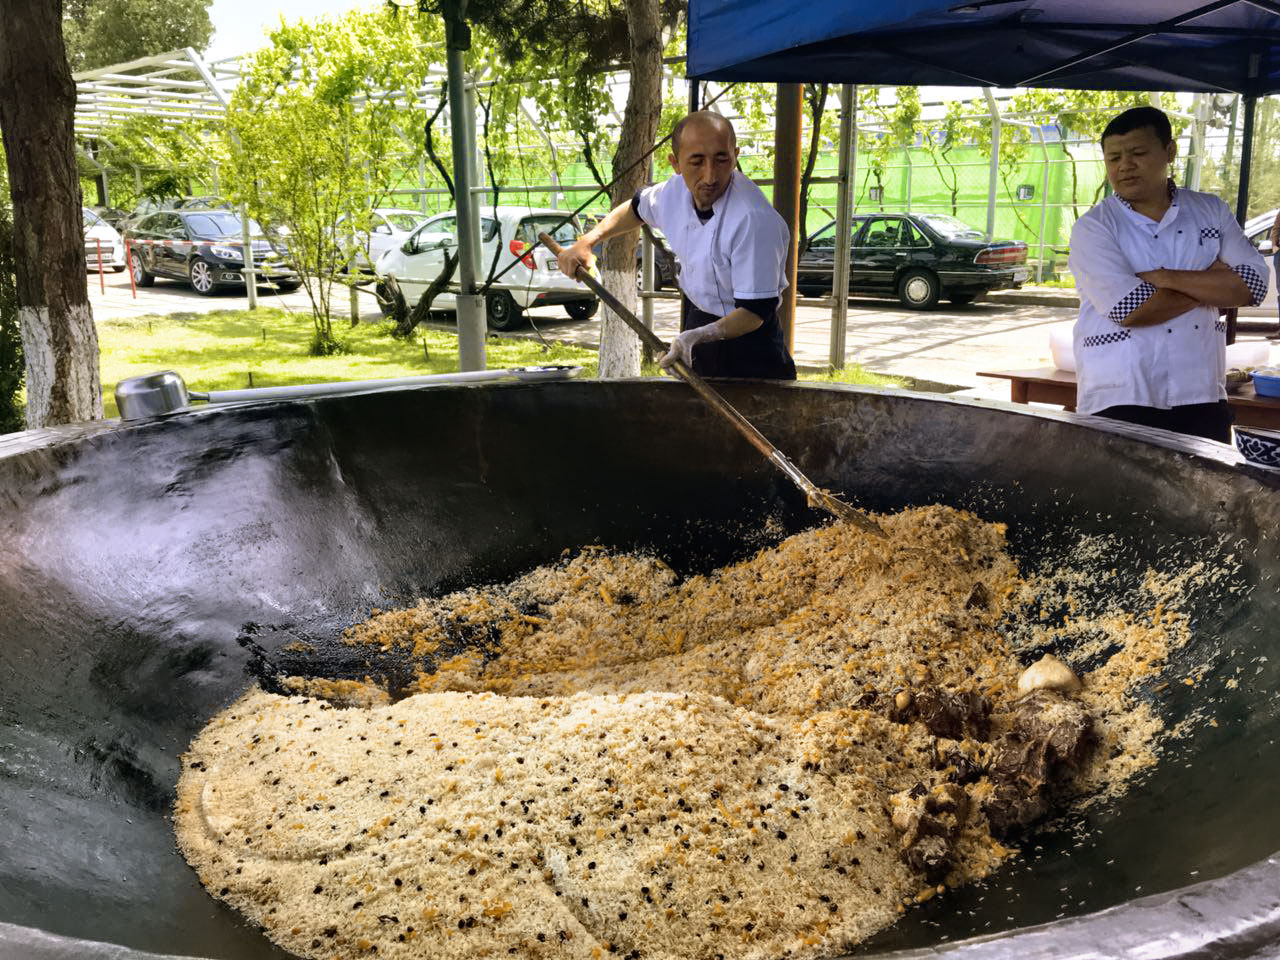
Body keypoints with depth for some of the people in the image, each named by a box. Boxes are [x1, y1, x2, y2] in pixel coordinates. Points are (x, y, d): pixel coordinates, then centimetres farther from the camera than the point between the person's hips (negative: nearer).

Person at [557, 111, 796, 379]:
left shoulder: (755, 221, -34)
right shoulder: (677, 191, -10)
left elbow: (756, 310, -31)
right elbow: (637, 207, 15)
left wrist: (700, 336, -45)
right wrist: (586, 241, 5)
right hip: (694, 316, 7)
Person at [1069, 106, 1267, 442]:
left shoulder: (1211, 211, 8)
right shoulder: (1094, 227, -4)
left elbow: (1253, 283, -4)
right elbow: (1130, 309, -17)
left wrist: (1165, 277, -13)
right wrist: (1210, 284, -5)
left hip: (1201, 401, 3)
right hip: (1119, 402, -3)